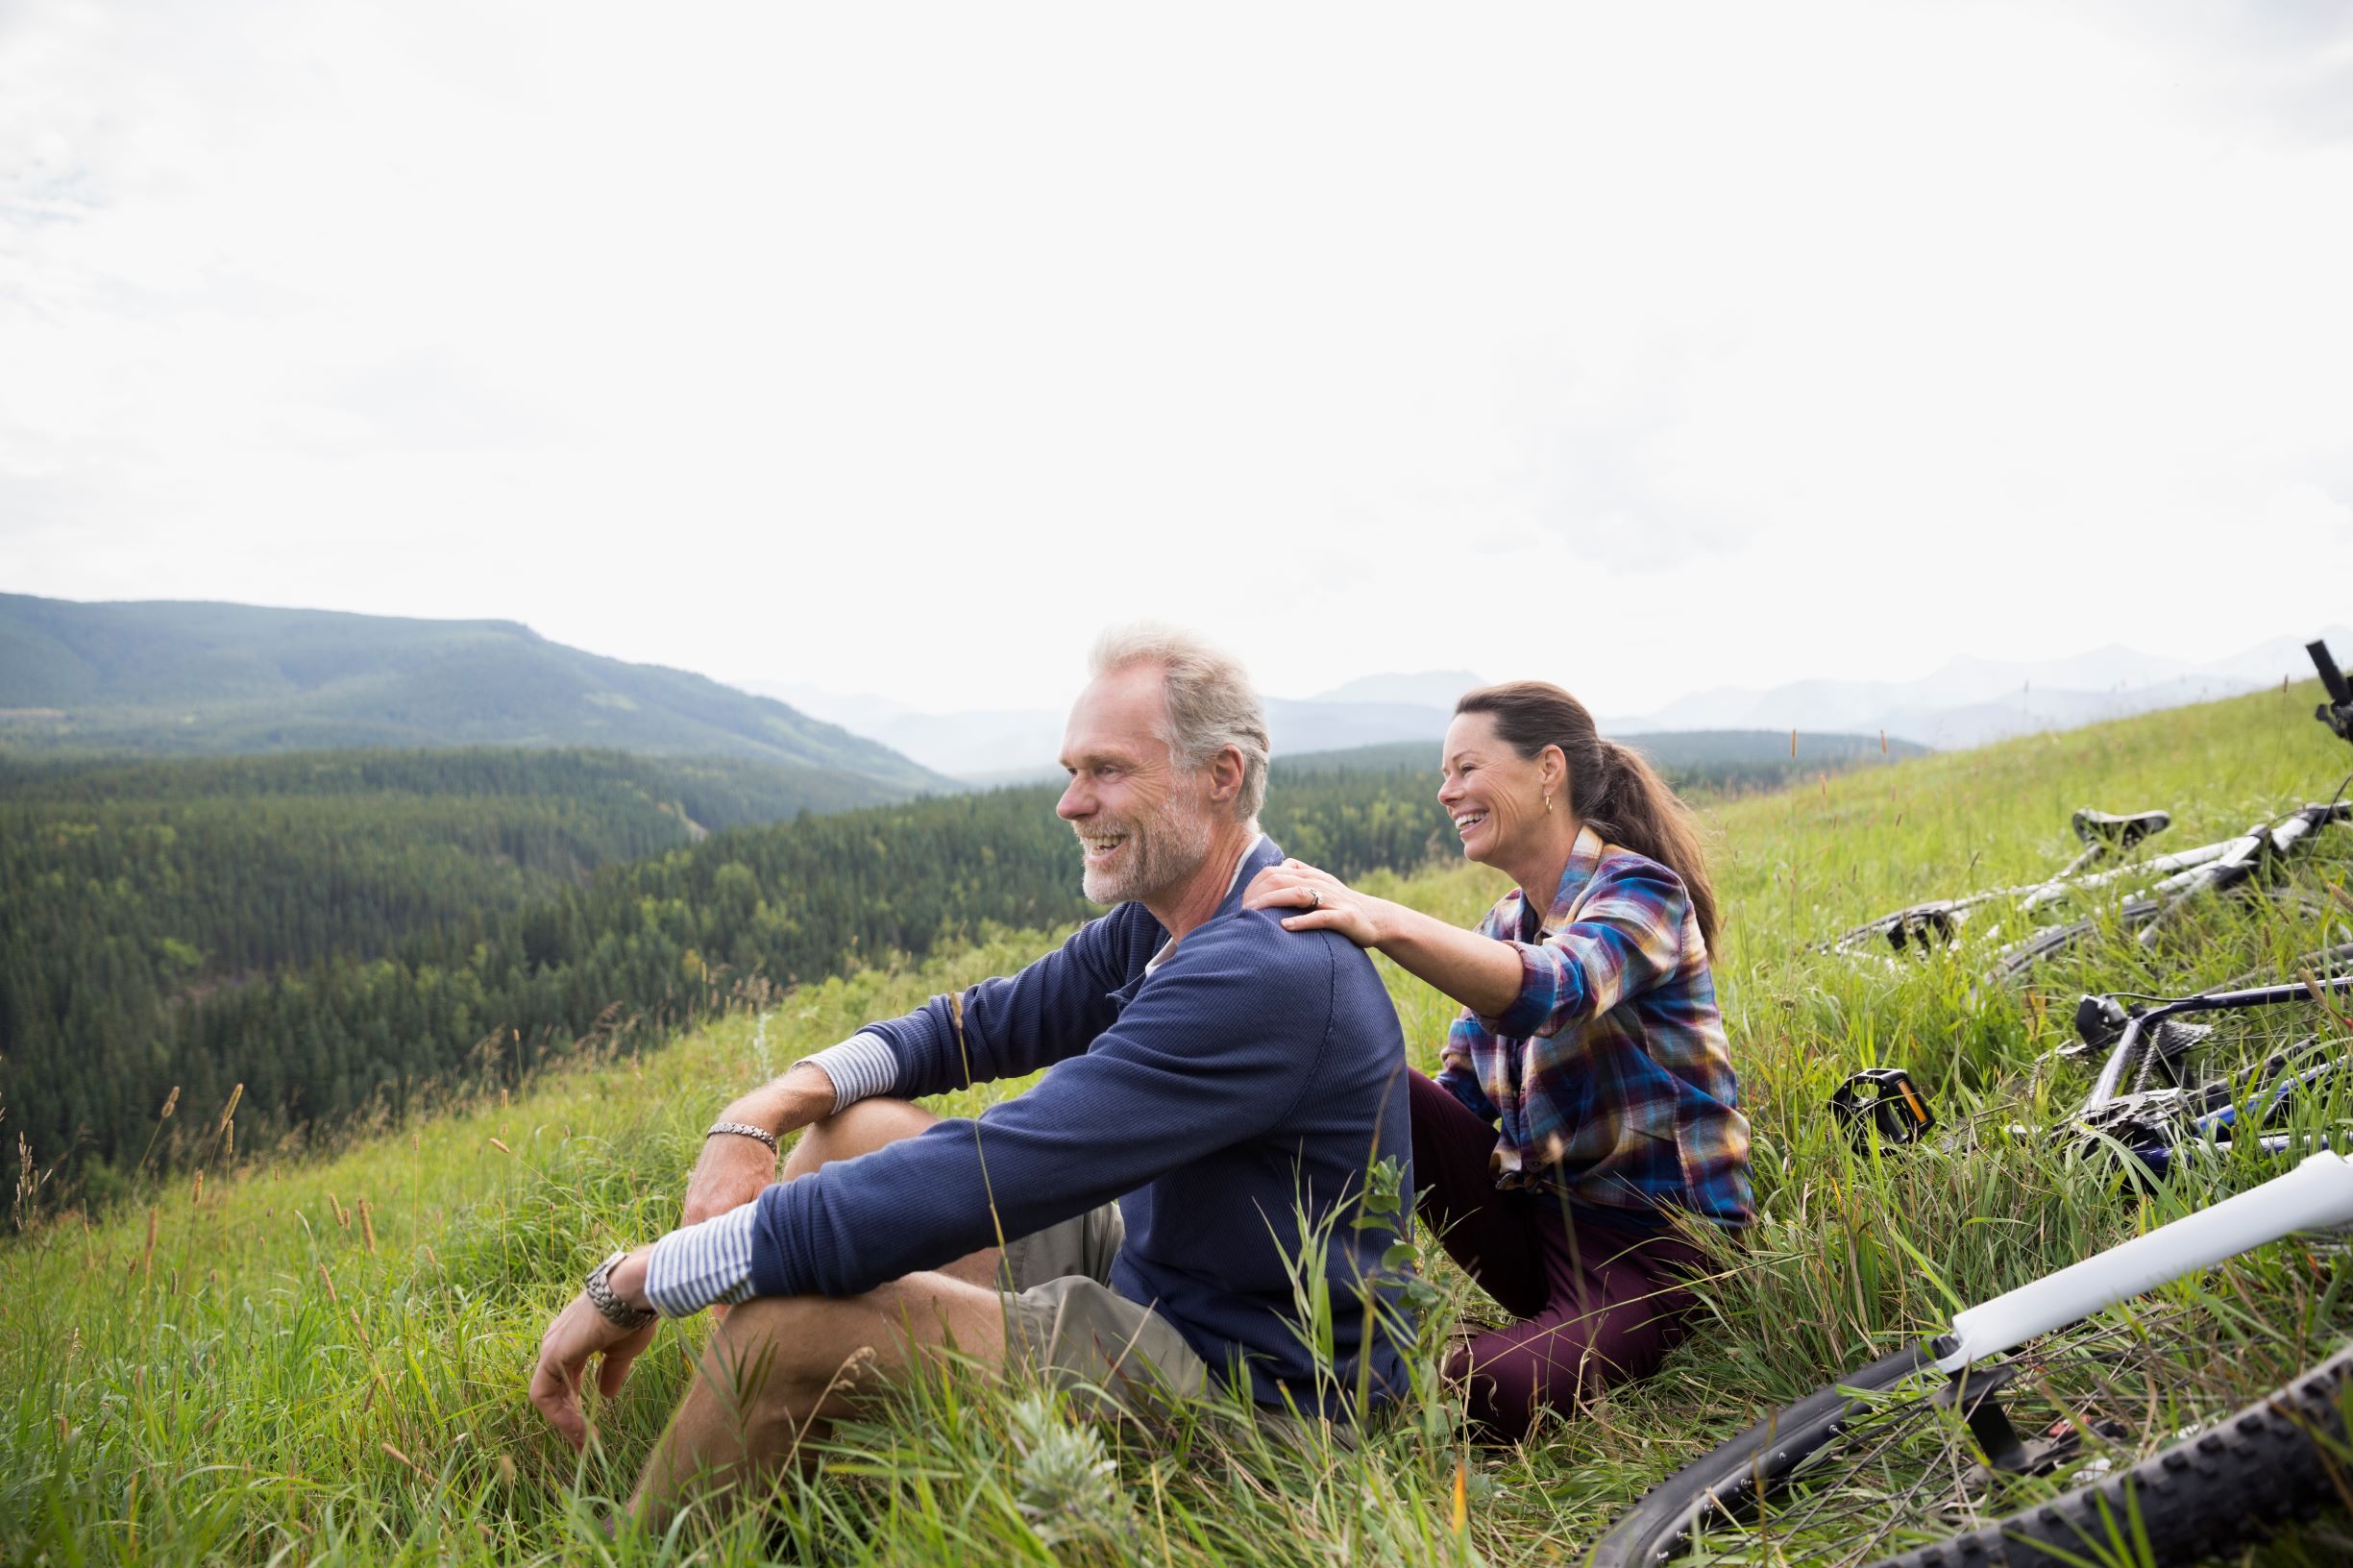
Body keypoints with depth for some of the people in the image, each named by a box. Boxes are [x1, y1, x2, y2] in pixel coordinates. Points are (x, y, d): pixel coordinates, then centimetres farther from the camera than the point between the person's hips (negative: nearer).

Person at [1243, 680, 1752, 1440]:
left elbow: (1550, 990, -35)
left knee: (1492, 1387, -30)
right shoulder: (1504, 923, 10)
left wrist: (1382, 921, -50)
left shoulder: (1640, 891, -12)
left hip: (1652, 1241, -6)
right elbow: (1459, 1098, 5)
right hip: (1533, 1218, 7)